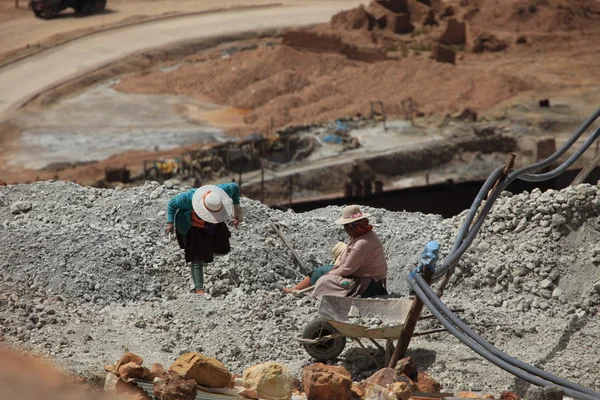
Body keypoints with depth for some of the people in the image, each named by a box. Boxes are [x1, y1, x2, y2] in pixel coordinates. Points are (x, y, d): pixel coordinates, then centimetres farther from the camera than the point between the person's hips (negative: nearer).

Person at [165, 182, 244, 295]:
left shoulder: (222, 191, -31)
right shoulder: (188, 198, -38)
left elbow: (235, 187, -7)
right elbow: (172, 203, -20)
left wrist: (237, 207, -3)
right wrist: (170, 223, -27)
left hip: (211, 226, 4)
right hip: (192, 226, -4)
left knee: (223, 249, 1)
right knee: (197, 258, -10)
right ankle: (199, 288, -5)